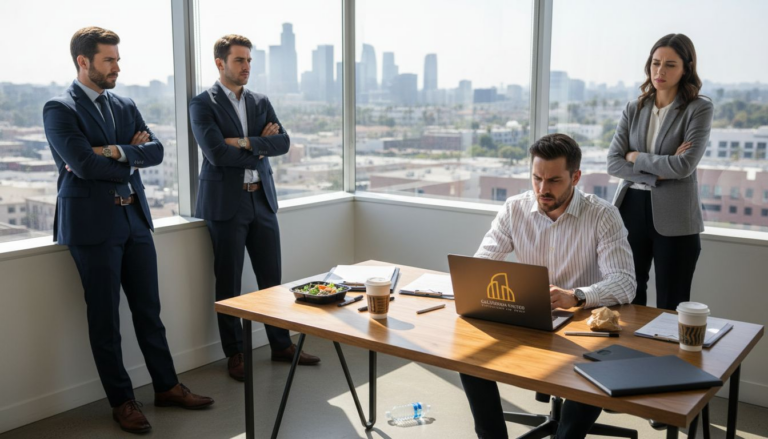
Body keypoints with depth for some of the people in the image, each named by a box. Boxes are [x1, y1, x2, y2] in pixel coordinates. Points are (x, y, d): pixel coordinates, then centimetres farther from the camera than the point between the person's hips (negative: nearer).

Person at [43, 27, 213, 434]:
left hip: (135, 219, 6)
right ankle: (122, 401, 17)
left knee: (148, 310, 12)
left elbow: (155, 150, 2)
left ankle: (166, 386, 25)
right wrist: (131, 159, -5)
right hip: (93, 224, -6)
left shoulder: (125, 106, 13)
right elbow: (84, 164, -18)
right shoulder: (59, 109, -6)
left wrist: (116, 151, -15)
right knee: (105, 318, 5)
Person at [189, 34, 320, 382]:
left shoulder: (260, 102, 11)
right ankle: (235, 354, 17)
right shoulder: (203, 104, -5)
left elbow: (283, 142, -2)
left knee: (272, 278, 11)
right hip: (226, 203, -5)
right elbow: (216, 153, -18)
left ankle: (281, 345, 24)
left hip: (262, 200, 5)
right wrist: (260, 147, -8)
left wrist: (246, 142, -15)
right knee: (228, 283, 4)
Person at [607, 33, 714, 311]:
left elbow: (684, 165, -16)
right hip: (631, 210, 4)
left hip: (673, 218, -4)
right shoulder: (634, 109, 8)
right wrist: (658, 174, -13)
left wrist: (636, 157, -5)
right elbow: (613, 163, -2)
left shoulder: (699, 109, -4)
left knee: (671, 308, 5)